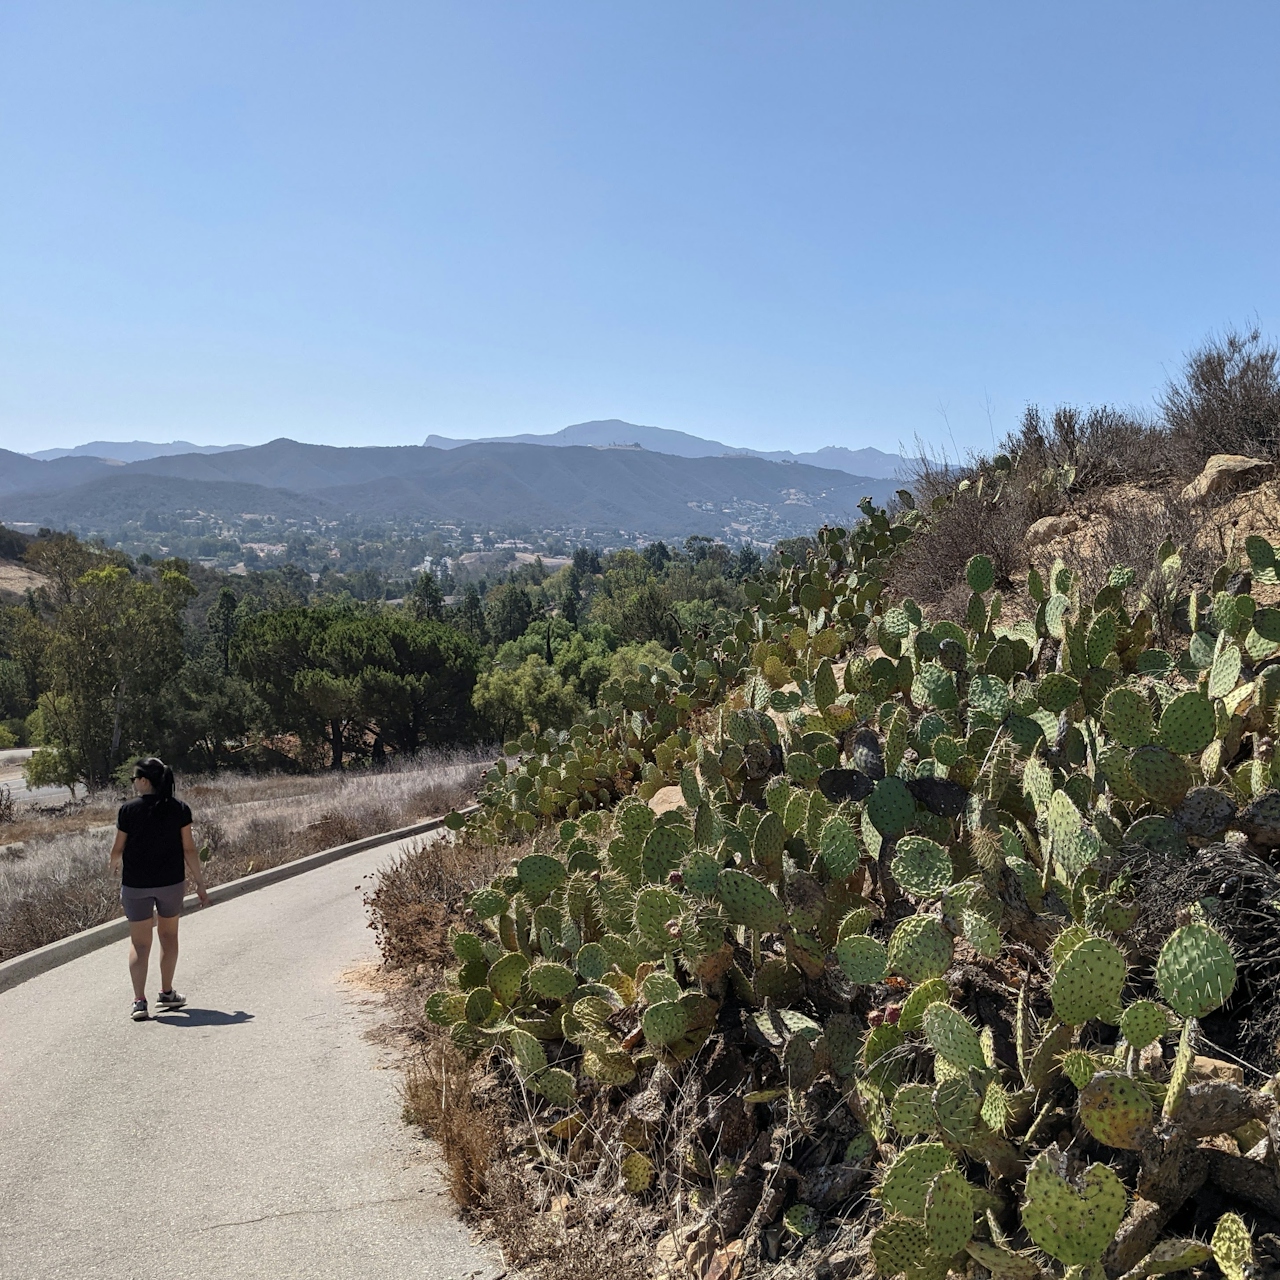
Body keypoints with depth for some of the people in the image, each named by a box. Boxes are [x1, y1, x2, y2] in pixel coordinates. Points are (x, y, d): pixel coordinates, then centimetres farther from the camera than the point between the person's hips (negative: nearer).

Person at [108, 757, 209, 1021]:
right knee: (169, 936, 20)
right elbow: (189, 850, -5)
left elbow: (118, 849, -2)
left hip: (135, 884, -2)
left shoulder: (129, 810, -10)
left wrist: (115, 864, 21)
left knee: (139, 943, 6)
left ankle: (139, 1001, -4)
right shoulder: (179, 810, -5)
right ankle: (166, 993, 28)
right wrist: (199, 882, 3)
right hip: (171, 882, 2)